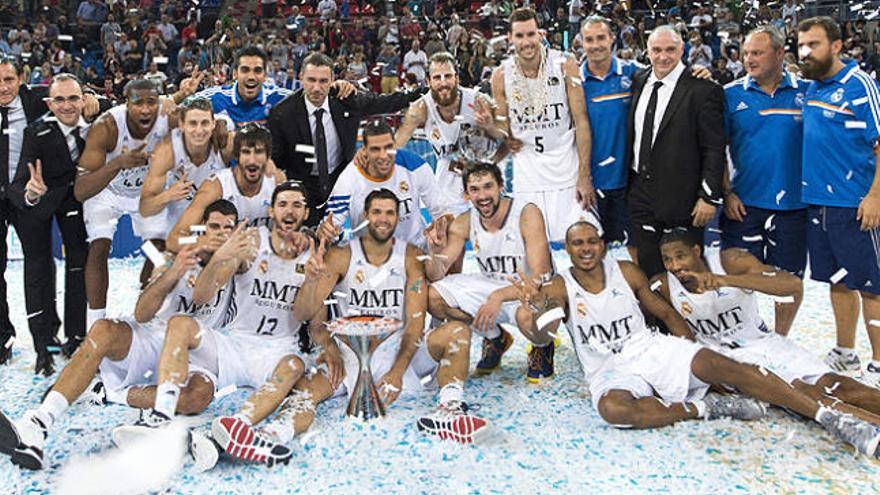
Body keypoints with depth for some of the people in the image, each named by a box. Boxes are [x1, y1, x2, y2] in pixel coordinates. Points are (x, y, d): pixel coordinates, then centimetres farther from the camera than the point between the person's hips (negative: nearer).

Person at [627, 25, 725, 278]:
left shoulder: (704, 90, -10)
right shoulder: (638, 81, 8)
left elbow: (714, 149, -11)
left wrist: (709, 196, -14)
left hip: (681, 199, -5)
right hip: (641, 194, 5)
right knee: (646, 269, 10)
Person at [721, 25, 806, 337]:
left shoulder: (806, 92, 2)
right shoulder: (732, 95, 2)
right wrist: (726, 193, -6)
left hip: (793, 204, 1)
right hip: (743, 204, 0)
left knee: (789, 278, 9)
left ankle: (780, 341, 28)